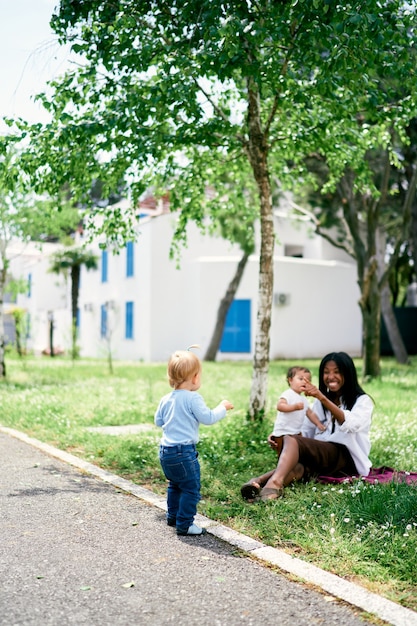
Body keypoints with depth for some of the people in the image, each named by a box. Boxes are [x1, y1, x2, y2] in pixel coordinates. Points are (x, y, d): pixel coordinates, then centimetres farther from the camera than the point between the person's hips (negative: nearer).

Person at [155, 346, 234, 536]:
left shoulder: (166, 399, 7)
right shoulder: (193, 399, -15)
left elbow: (158, 421, 17)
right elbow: (208, 418, -14)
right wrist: (223, 407, 1)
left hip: (165, 450, 8)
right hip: (184, 452, -8)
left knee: (175, 484, 26)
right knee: (191, 488, 1)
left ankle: (172, 516, 37)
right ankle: (184, 524, 2)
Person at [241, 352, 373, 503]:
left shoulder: (362, 401, 6)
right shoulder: (319, 403, 24)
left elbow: (350, 424, -17)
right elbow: (307, 433, 15)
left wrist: (323, 398, -31)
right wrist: (279, 438, -6)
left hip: (346, 458, -5)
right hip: (320, 455, 5)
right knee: (297, 467, -33)